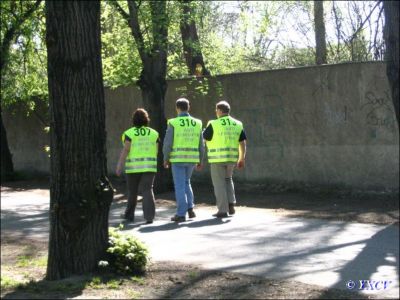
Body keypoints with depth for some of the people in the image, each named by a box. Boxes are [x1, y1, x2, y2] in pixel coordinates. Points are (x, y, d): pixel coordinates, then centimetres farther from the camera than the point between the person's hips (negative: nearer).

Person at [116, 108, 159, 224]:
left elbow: (125, 150, -12)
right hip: (148, 166, 1)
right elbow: (156, 151, 6)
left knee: (132, 191, 16)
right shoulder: (153, 133, 4)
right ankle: (149, 216, -20)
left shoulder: (130, 133, -5)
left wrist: (119, 166, -12)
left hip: (134, 166, -1)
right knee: (147, 191, -4)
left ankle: (130, 215, 30)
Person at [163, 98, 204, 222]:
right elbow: (201, 144, 6)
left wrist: (166, 159, 3)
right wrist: (200, 160, 15)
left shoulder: (173, 123, -9)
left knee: (180, 186, 1)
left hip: (178, 159, -4)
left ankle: (181, 214, 1)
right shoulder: (197, 123, 4)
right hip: (191, 159, 4)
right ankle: (190, 208, 13)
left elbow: (167, 143, -10)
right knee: (186, 183, 22)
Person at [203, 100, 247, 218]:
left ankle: (223, 210, 1)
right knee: (228, 179, 23)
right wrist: (242, 159, 14)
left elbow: (204, 138, 1)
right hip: (232, 158, 5)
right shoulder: (238, 124, 6)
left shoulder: (214, 124, -9)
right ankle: (231, 205, 13)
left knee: (219, 183, 3)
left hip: (217, 158, -5)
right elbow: (243, 143, 6)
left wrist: (208, 126, 18)